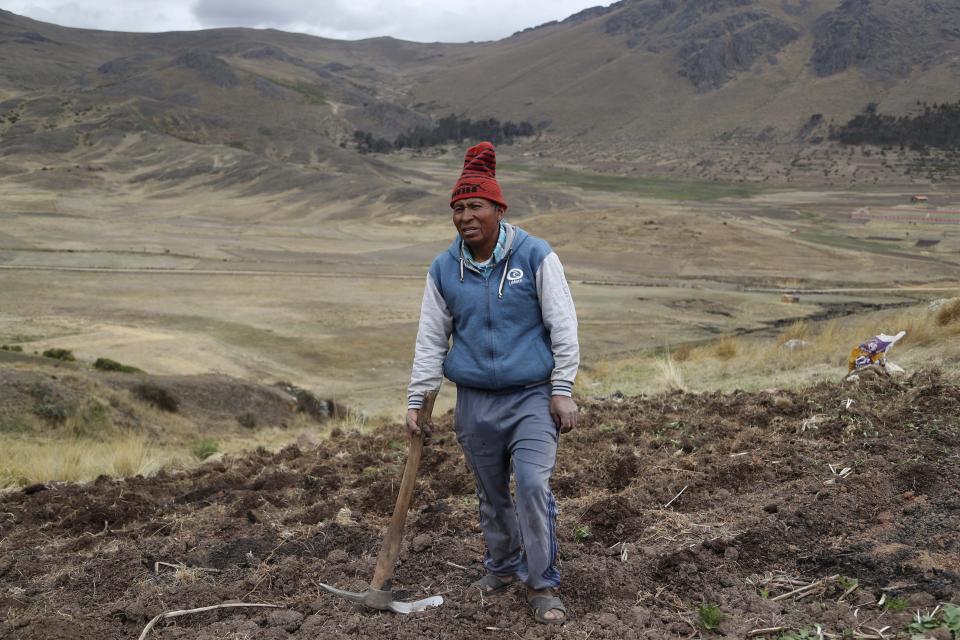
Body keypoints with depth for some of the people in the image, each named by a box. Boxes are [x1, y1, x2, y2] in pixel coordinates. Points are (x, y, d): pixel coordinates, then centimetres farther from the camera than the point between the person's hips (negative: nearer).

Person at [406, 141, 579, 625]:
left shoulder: (535, 256, -7)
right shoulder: (444, 269, 1)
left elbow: (563, 326, -6)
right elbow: (430, 339, 7)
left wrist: (563, 390, -9)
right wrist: (416, 400, 6)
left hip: (531, 397, -3)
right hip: (474, 402, 3)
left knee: (533, 485, -15)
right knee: (491, 494, 14)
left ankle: (542, 585, 0)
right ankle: (502, 566, 37)